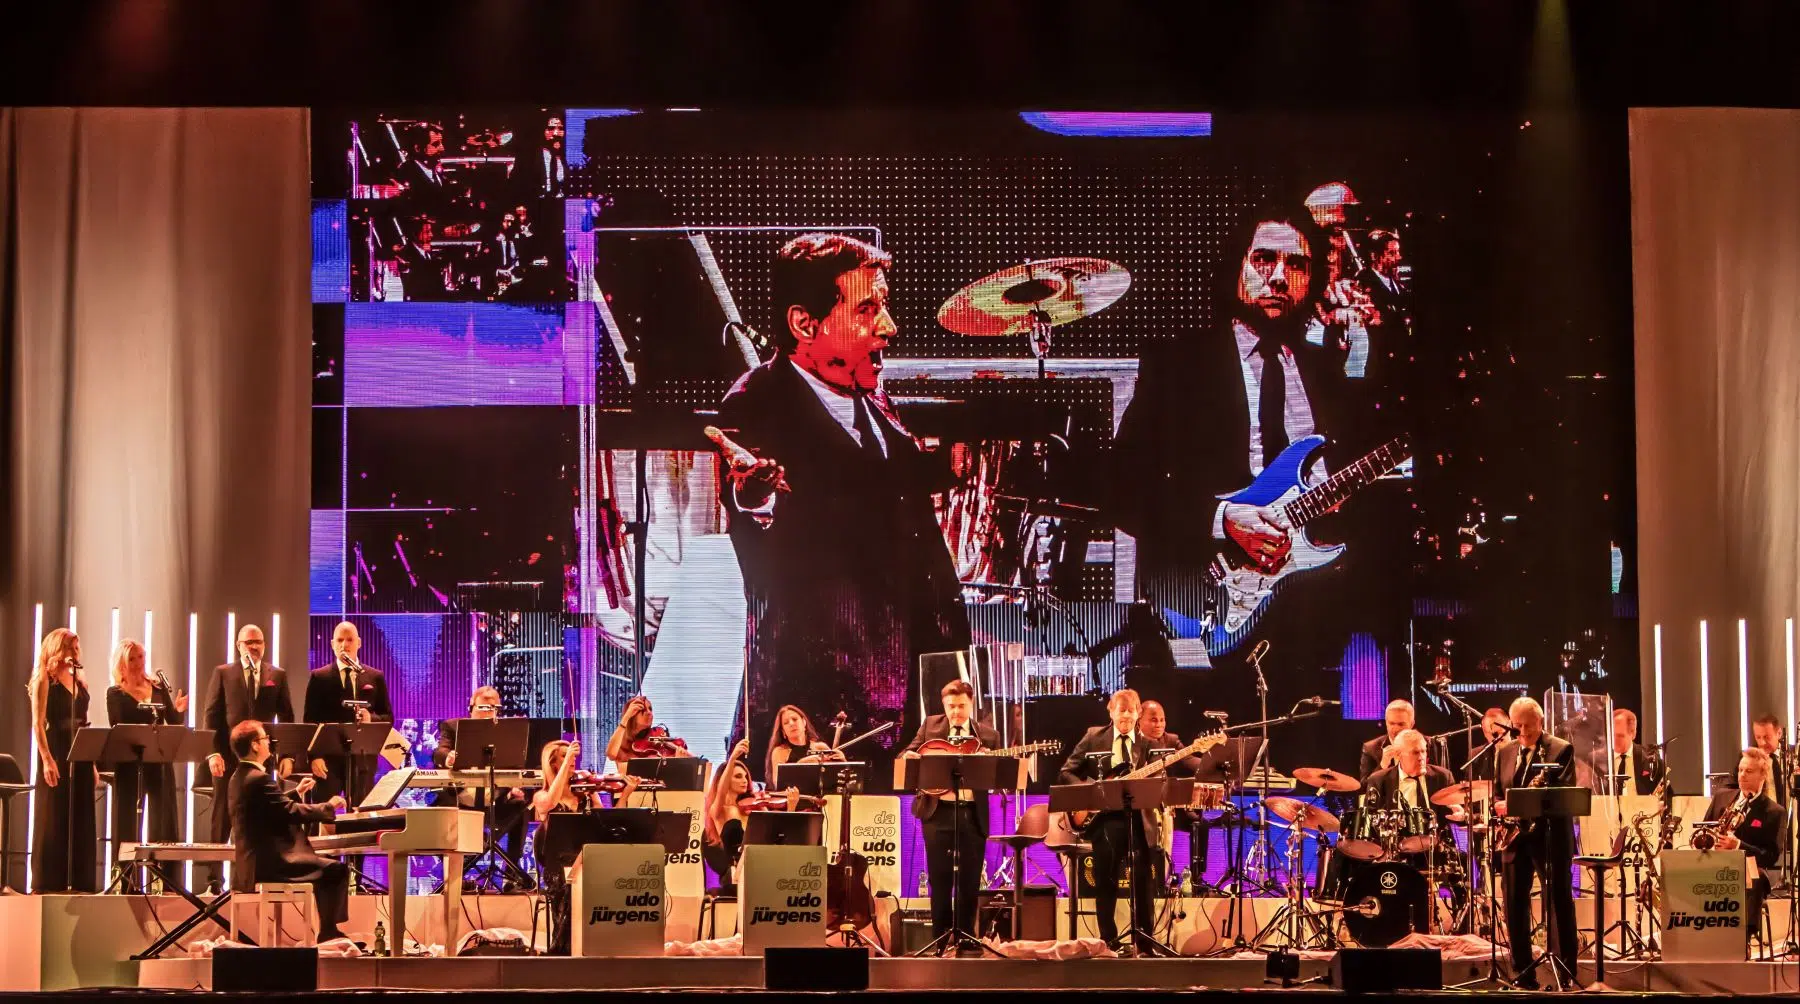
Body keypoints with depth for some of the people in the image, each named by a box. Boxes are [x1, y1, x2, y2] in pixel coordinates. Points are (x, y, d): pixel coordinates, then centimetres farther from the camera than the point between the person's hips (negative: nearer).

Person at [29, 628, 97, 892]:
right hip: (57, 755, -6)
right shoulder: (45, 681, -3)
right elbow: (37, 724, -10)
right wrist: (47, 759, -21)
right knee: (54, 819, -5)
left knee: (81, 820, 4)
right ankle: (48, 882, -2)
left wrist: (93, 763, 11)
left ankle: (79, 881, 7)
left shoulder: (80, 682, 14)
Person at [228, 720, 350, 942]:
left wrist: (296, 792, 29)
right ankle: (328, 933, -4)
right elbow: (292, 812, -22)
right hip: (270, 863, -11)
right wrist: (329, 807, -10)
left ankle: (327, 931, 22)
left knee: (325, 865, 22)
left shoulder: (239, 777, 13)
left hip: (255, 860, 11)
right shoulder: (259, 778, -20)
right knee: (337, 870, -9)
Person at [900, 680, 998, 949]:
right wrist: (909, 757, -13)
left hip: (973, 814, 0)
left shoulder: (988, 736, 8)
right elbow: (908, 754, 10)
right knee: (940, 880, 2)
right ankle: (941, 940, 10)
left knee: (970, 881, 4)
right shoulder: (930, 725, 10)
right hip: (938, 811, 0)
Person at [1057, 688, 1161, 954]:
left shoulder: (1148, 744, 10)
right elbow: (1068, 772, 7)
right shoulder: (1094, 737, 7)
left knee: (1142, 883, 0)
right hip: (1105, 817, 0)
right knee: (1106, 882, 3)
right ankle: (1108, 941, 11)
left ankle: (1144, 943, 8)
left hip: (1139, 820, 0)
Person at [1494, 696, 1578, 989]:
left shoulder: (1561, 750, -1)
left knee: (1559, 903, -4)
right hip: (1515, 836, 5)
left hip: (1550, 836, -5)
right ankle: (1523, 973, 10)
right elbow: (1496, 793, 18)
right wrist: (1501, 805, -5)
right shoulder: (1505, 752, 14)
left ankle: (1565, 973, 0)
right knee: (1514, 905, 4)